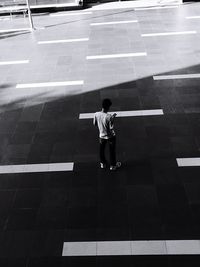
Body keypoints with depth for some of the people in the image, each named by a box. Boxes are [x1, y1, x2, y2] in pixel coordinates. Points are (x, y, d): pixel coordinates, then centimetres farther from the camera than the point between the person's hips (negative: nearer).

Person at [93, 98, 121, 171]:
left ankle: (103, 164, 43)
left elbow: (94, 124, 0)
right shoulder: (109, 117, -30)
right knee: (112, 151, 18)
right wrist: (113, 119, -14)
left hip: (101, 135, 4)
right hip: (110, 136, -4)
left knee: (101, 150, 25)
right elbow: (111, 128, -24)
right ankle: (113, 165, 35)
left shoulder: (96, 114, -16)